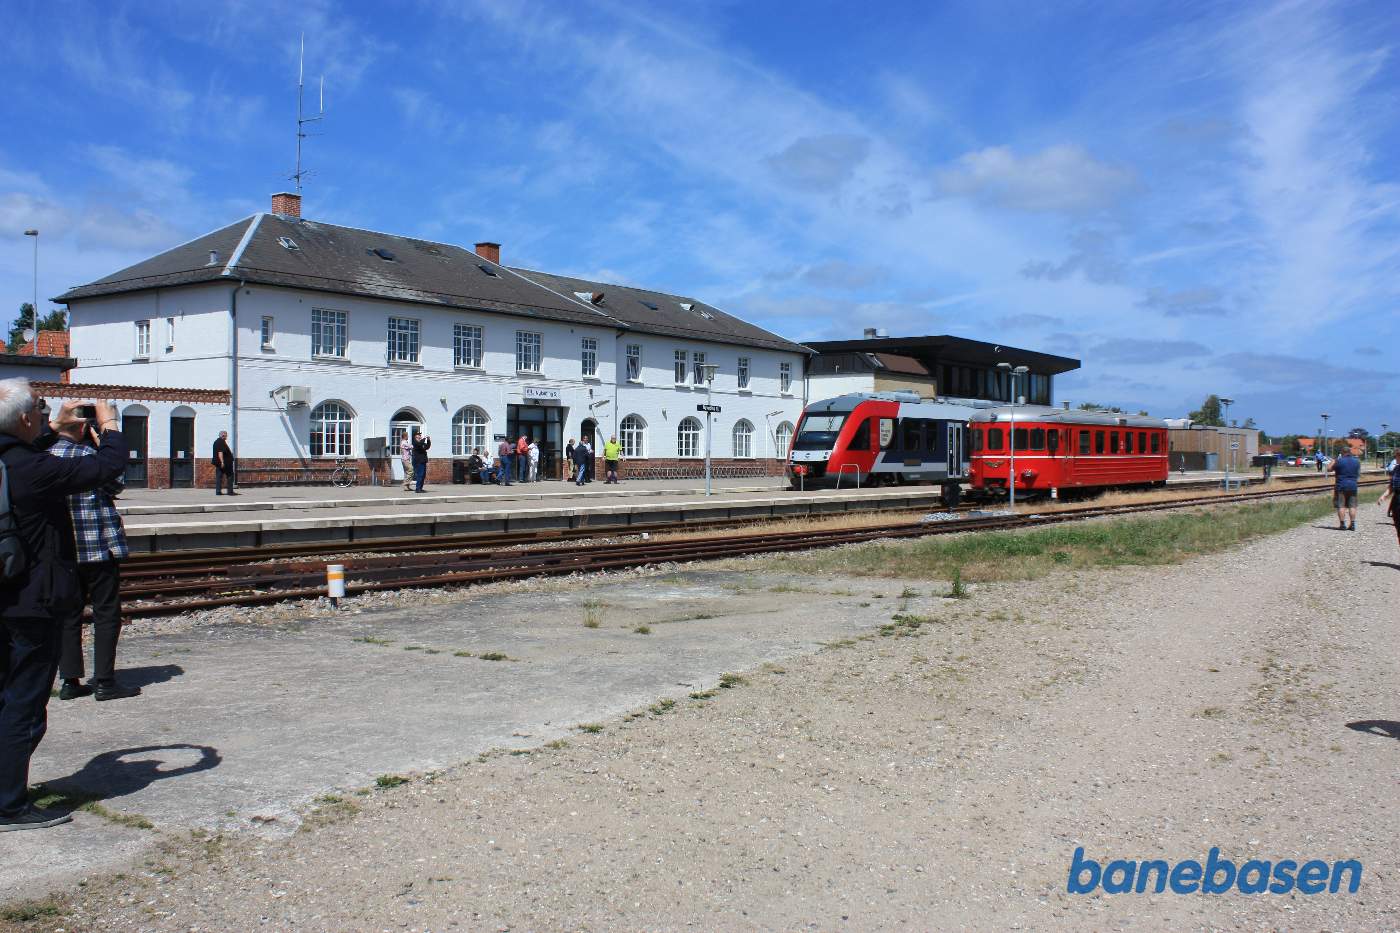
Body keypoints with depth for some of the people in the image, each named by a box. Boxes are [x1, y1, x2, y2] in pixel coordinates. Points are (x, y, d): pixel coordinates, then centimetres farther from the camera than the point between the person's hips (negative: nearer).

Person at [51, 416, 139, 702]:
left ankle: (70, 681, 15)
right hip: (99, 549, -6)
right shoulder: (87, 455, -14)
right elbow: (116, 485, -2)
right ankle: (104, 681, 1)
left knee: (68, 615, 12)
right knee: (106, 614, 2)